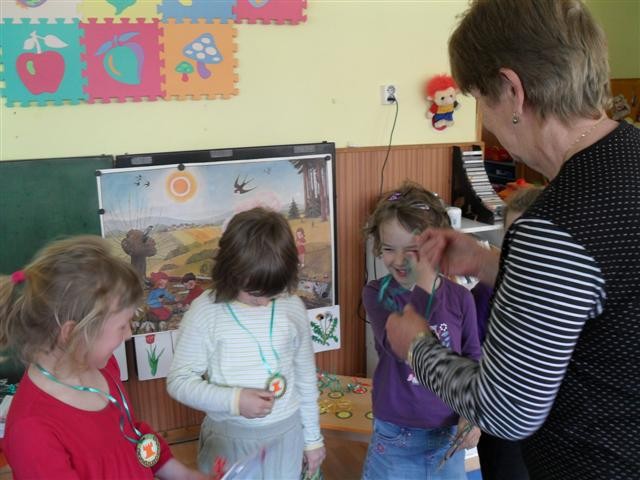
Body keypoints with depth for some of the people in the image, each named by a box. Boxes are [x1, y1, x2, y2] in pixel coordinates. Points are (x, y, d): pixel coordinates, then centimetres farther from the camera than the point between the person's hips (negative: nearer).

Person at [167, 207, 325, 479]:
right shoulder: (205, 311, -14)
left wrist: (313, 437, 12)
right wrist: (234, 400, -21)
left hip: (286, 435, 2)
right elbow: (178, 381, -10)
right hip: (227, 439, -2)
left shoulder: (293, 308, -5)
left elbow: (305, 377, 5)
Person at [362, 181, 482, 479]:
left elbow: (473, 359, 3)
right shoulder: (377, 294, -11)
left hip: (448, 434, 2)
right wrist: (423, 287, -32)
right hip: (395, 436, -2)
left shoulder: (459, 297, -6)